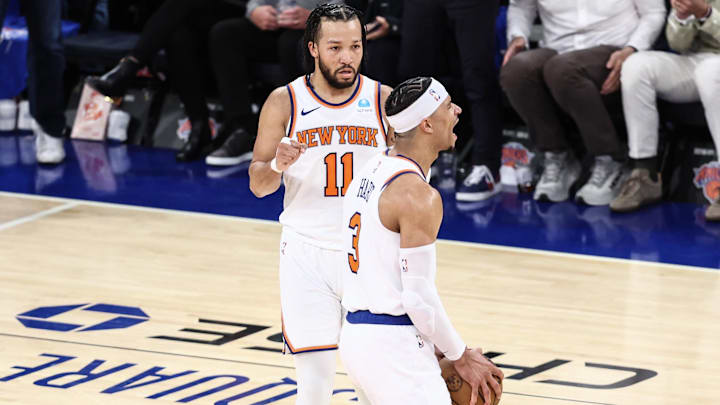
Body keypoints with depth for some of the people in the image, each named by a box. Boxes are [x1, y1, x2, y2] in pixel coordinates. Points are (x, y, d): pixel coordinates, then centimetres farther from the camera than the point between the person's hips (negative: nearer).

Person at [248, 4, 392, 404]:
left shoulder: (384, 100, -1)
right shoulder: (285, 102, -2)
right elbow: (258, 184, 2)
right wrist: (277, 165, -20)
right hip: (308, 252, -1)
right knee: (315, 368, -3)